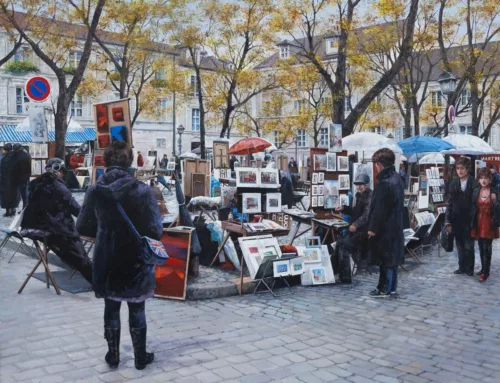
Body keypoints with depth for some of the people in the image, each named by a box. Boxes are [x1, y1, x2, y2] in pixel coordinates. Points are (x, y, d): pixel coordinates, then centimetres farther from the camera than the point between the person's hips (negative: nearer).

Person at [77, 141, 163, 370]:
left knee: (111, 309, 18)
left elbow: (82, 227, 2)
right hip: (135, 261, -2)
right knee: (137, 311, 12)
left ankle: (113, 356, 30)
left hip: (106, 261, 3)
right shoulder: (141, 190, -17)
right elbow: (155, 231, -18)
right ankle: (140, 357, 25)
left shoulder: (95, 191, -7)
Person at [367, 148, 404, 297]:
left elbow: (379, 209, -21)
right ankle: (392, 287, 25)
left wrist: (372, 228, -12)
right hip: (395, 226, 10)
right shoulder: (397, 178, 9)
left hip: (385, 228, -10)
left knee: (385, 259, 0)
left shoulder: (385, 183, -22)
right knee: (392, 257, 16)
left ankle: (384, 289, 9)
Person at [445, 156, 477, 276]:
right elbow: (450, 204, 5)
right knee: (460, 246, 11)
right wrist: (448, 221, -1)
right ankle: (462, 267, 23)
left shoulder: (474, 184, -7)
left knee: (469, 246, 3)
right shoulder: (453, 184, 4)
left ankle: (469, 268, 18)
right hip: (456, 220, 3)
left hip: (469, 220, -3)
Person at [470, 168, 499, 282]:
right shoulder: (475, 191, 3)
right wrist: (473, 223, 2)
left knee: (487, 248, -3)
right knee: (481, 247, 11)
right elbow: (473, 208, 6)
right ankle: (483, 268, 25)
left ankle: (485, 272, 3)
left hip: (489, 223, -3)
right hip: (479, 222, 4)